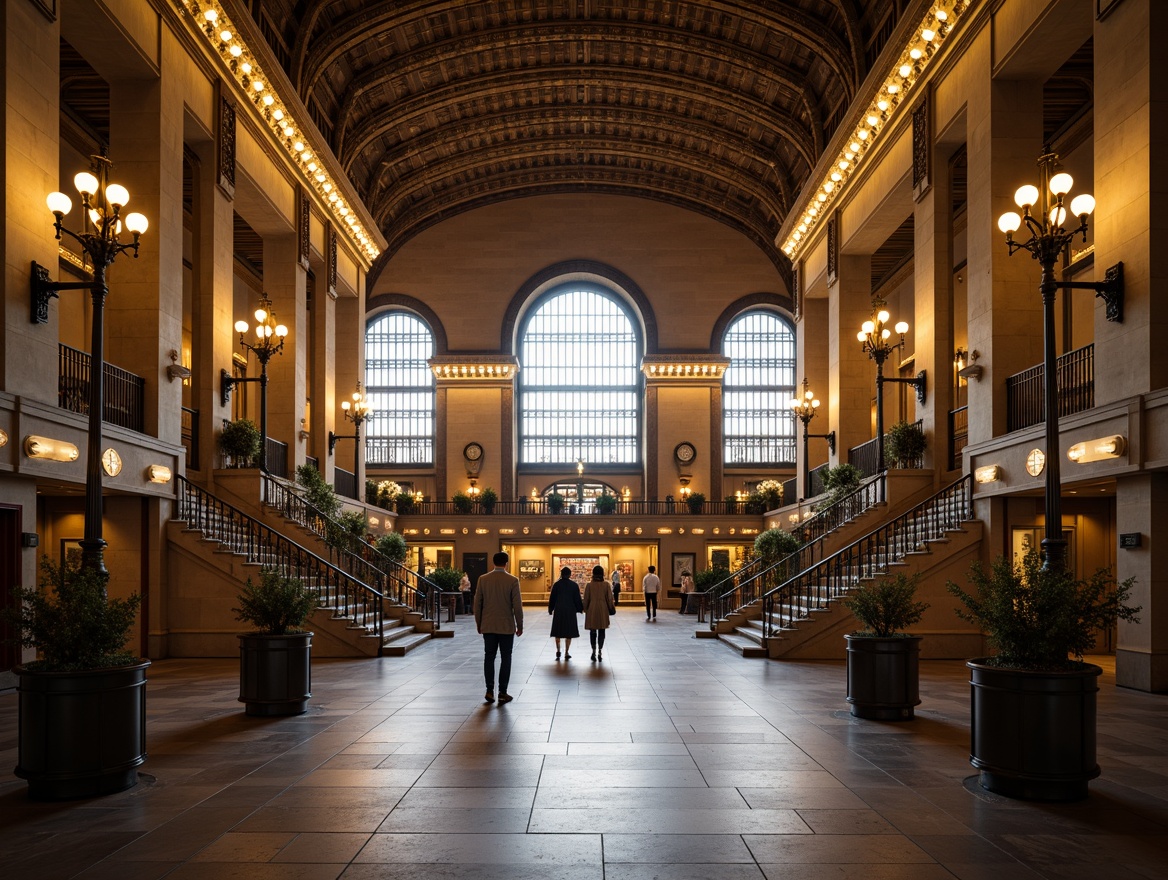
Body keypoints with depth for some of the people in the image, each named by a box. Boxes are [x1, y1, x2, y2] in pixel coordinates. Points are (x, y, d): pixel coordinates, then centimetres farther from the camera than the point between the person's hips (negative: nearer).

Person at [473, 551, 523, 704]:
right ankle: (502, 693, 5)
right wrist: (520, 625, 2)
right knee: (505, 658, 5)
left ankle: (490, 691, 6)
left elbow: (477, 604, 3)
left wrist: (478, 624, 14)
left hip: (488, 626, 2)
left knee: (489, 657, 10)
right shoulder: (512, 580, -8)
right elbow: (517, 605, -8)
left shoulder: (483, 579, -1)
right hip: (506, 626, -2)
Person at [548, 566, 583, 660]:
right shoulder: (574, 585, -4)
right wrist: (580, 609, 12)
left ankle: (558, 651, 4)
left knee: (558, 631, 11)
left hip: (558, 611, 0)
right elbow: (577, 599, 0)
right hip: (570, 610, 0)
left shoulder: (556, 584, -2)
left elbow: (552, 599, 2)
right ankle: (567, 652, 6)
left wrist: (550, 610, 13)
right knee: (569, 631, 6)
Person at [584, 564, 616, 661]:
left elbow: (586, 599, -1)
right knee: (601, 631, 8)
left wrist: (585, 609, 12)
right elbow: (610, 598, -1)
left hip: (592, 610, -1)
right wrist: (612, 609, 11)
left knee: (593, 631, 8)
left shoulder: (589, 585, -5)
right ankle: (600, 651, 5)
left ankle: (594, 651, 6)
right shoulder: (606, 584, -4)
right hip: (603, 609, 1)